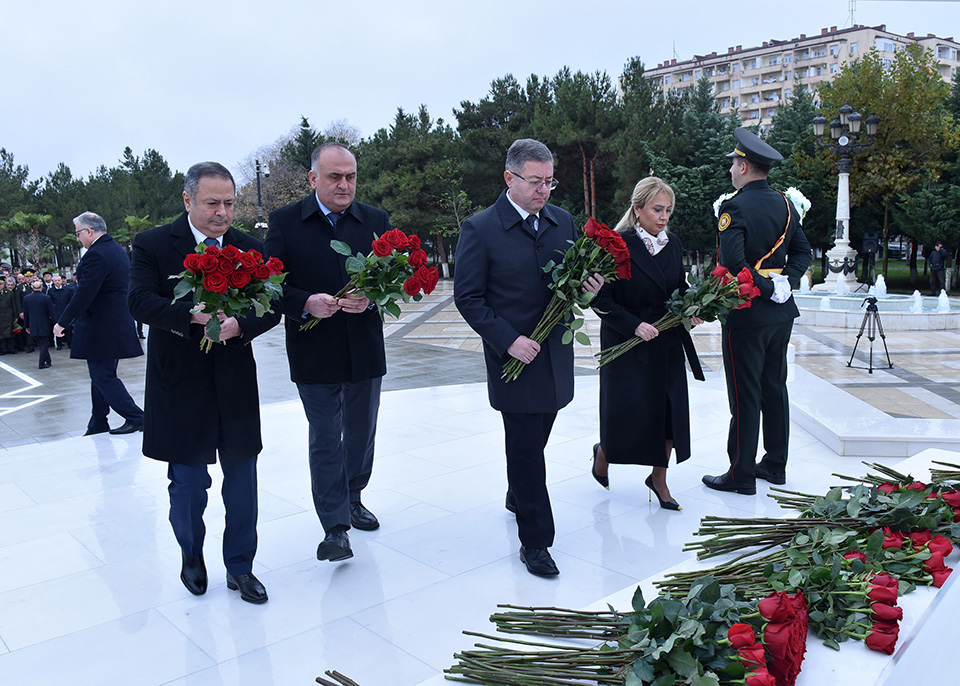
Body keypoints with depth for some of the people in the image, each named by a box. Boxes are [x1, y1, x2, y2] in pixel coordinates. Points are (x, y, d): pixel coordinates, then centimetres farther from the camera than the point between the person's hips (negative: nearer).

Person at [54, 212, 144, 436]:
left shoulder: (96, 255, -18)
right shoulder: (119, 250, 12)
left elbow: (84, 294, -22)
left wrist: (62, 322, -13)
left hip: (100, 329, -10)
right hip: (118, 324, 10)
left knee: (103, 377, -2)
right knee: (101, 376, 16)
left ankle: (135, 418, -1)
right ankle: (98, 424, 25)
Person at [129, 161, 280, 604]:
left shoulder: (250, 249, 4)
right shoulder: (152, 245, -3)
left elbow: (271, 308, -2)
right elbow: (140, 301, -16)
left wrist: (238, 325, -22)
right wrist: (197, 314, -30)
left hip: (236, 385, 2)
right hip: (180, 388, -2)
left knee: (242, 481, 8)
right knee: (188, 483, 8)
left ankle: (239, 567, 26)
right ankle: (191, 555, 37)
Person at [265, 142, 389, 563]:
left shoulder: (376, 221, 4)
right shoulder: (285, 222, -2)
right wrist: (305, 304, -23)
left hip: (365, 349, 3)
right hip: (314, 353, -3)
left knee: (361, 434, 18)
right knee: (325, 440, 2)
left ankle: (353, 499, 39)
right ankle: (335, 527, 11)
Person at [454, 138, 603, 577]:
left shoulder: (563, 222, 7)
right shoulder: (479, 229, -10)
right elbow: (468, 298, -10)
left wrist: (588, 286, -8)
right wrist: (508, 340, -19)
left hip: (556, 355, 6)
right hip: (514, 357, -5)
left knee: (534, 441, 20)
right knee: (526, 449, 0)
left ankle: (518, 497, 46)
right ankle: (534, 541, 13)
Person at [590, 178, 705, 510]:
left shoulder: (673, 243, 6)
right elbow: (602, 299, -14)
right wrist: (634, 325, -24)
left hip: (668, 344, 6)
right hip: (627, 345, -6)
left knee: (670, 409, 6)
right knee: (628, 411, 0)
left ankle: (658, 478, 25)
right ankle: (603, 452, 33)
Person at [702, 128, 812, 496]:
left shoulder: (734, 207, -15)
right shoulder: (785, 204, 9)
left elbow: (733, 261, -26)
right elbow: (803, 252, 11)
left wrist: (766, 289, -15)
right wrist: (785, 283, 1)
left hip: (746, 313, -8)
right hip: (781, 313, 8)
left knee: (745, 395, -1)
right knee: (775, 388, 16)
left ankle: (741, 474, 8)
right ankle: (775, 465, 26)